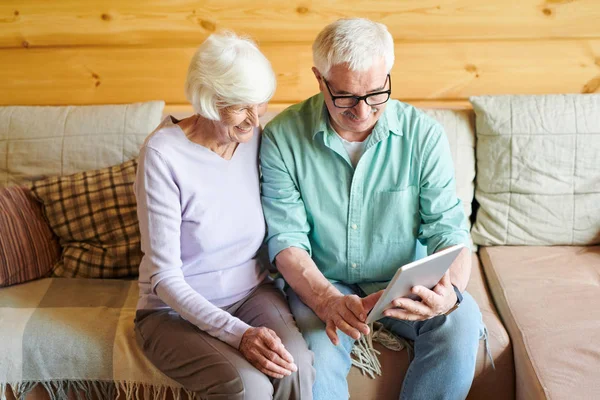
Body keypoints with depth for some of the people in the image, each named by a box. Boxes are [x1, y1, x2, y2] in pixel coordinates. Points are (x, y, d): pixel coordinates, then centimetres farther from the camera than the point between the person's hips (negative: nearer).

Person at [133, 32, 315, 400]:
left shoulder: (259, 138, -5)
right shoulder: (164, 154, -19)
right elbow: (166, 277, -19)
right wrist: (238, 333, -29)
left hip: (251, 292, 4)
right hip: (175, 310, -3)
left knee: (296, 365, -26)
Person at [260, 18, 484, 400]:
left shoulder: (424, 134, -9)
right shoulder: (283, 137, -11)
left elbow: (448, 227, -9)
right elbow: (286, 238, -12)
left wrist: (452, 290, -31)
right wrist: (327, 300, -31)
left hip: (405, 282, 2)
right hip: (322, 283, -1)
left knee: (463, 320, -27)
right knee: (317, 352, -32)